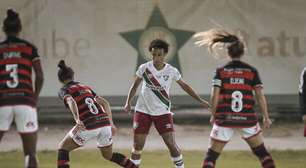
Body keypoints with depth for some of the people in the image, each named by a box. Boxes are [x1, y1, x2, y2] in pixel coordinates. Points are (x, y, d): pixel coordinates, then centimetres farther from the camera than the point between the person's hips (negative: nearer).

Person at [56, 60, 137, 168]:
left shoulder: (64, 91, 7)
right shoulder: (86, 87, 24)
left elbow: (71, 102, -17)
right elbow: (105, 103, 20)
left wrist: (77, 120, -31)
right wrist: (111, 123, 23)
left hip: (88, 126, -5)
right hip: (104, 122, 6)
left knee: (63, 148, 15)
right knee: (108, 155, 28)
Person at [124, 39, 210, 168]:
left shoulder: (172, 71, -5)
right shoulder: (144, 68, -6)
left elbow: (184, 86, 9)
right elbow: (135, 86, 8)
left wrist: (200, 100, 11)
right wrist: (128, 102, -1)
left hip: (163, 112, 0)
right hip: (143, 111, 0)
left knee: (171, 144, -6)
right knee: (138, 145, -1)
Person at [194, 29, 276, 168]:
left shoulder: (220, 71, -1)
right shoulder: (252, 71, 2)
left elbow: (214, 97, -6)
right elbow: (260, 96, -1)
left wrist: (213, 115, 8)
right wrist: (266, 117, 6)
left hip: (224, 119, -1)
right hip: (247, 119, 1)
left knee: (211, 155, 6)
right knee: (262, 152, 17)